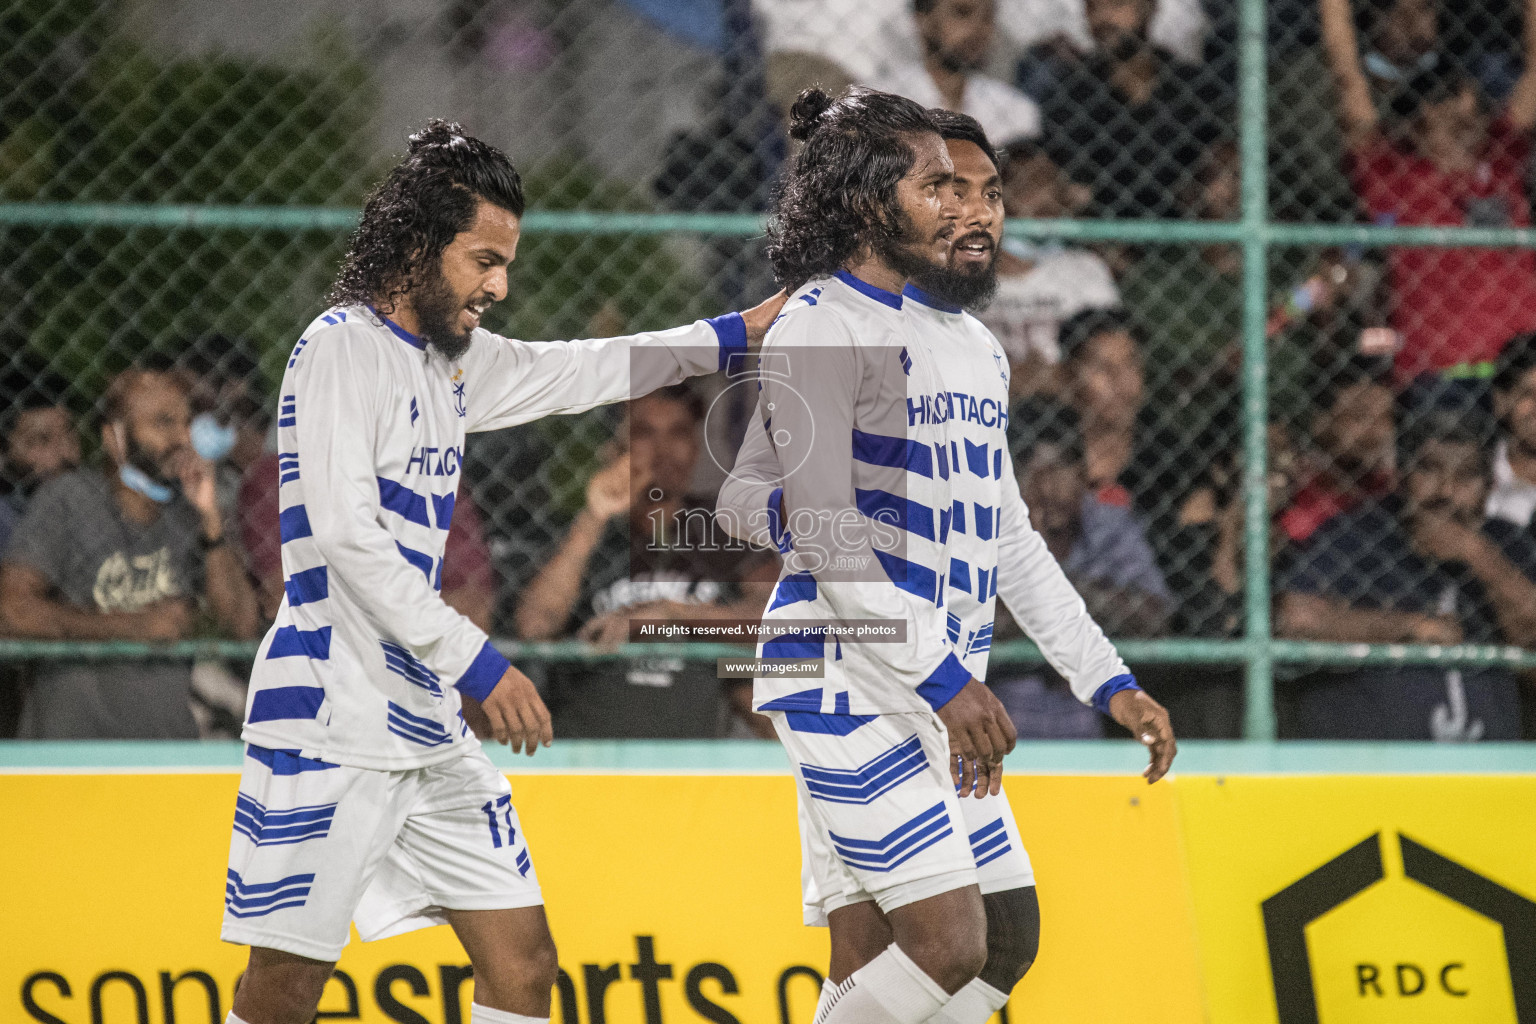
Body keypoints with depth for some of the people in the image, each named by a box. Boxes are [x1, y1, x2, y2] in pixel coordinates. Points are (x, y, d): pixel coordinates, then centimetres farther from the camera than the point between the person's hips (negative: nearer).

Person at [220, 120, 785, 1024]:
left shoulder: (448, 357, 14)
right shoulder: (344, 348, -11)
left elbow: (584, 372, 32)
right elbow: (348, 538, -20)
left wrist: (731, 337, 30)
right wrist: (475, 662, -21)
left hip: (429, 719, 9)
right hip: (332, 720, -9)